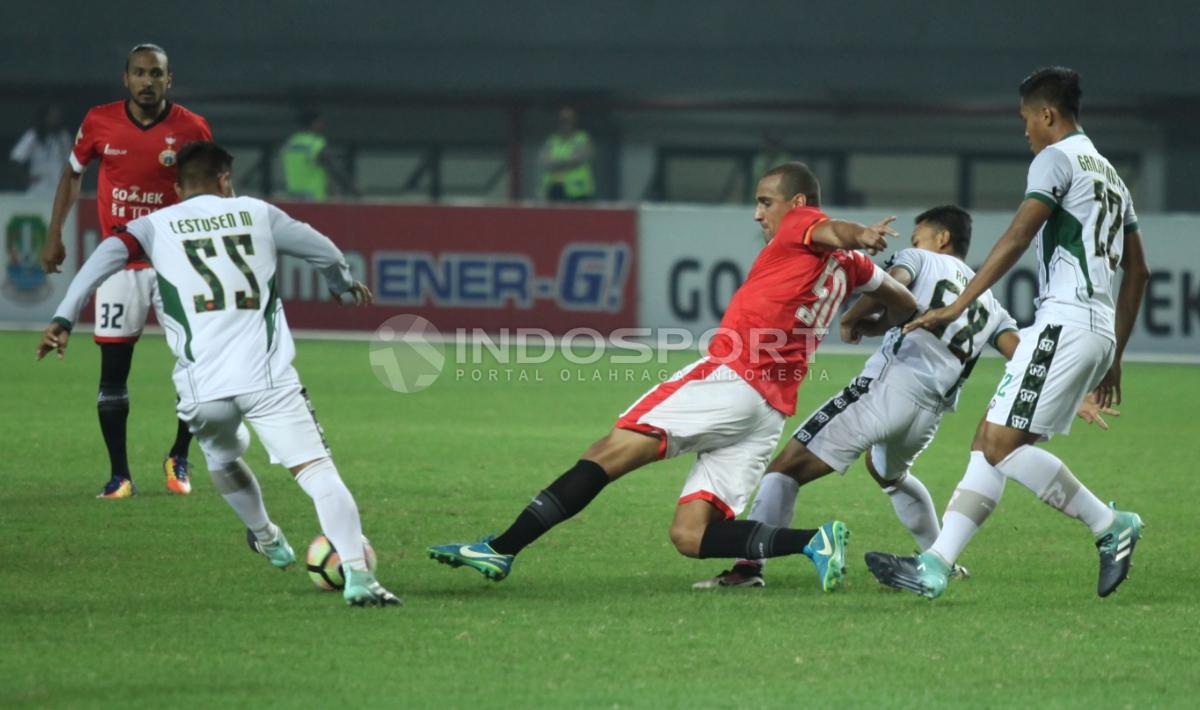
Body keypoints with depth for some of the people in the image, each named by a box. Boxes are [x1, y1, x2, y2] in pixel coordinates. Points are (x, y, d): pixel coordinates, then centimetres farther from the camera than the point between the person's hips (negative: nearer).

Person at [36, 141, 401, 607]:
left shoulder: (155, 226, 14)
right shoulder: (257, 213, 17)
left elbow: (107, 255, -3)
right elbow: (327, 254, 25)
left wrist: (64, 318, -7)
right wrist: (344, 285, 46)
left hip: (202, 389, 1)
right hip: (268, 378, -1)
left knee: (222, 460, 32)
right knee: (317, 472, -7)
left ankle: (266, 538, 49)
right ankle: (357, 574, -23)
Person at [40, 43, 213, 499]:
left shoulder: (191, 129, -7)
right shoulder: (99, 123, -3)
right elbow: (73, 173, 11)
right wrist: (54, 236, 8)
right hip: (119, 264, 1)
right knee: (113, 370, -2)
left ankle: (178, 459, 17)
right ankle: (119, 474, 6)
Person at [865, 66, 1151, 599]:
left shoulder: (1056, 159, -3)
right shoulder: (1110, 175, 25)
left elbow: (1016, 240, -14)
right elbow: (1137, 273, 26)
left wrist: (957, 307, -15)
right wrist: (1112, 358, 28)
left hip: (1065, 321, -10)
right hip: (1100, 331, 10)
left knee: (1002, 445, -13)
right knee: (990, 444, 5)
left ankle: (1110, 525, -8)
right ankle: (935, 565, -2)